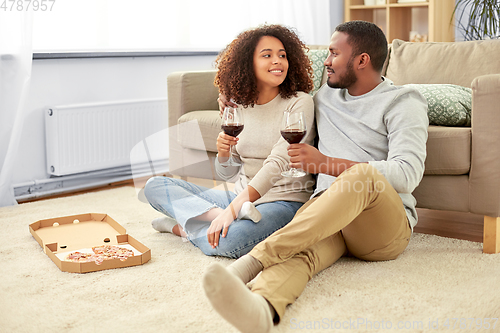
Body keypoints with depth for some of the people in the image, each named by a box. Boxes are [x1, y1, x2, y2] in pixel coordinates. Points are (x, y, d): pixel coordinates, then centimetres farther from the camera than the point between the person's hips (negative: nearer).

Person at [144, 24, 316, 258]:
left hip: (284, 201, -6)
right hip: (242, 196, 7)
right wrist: (223, 153, -12)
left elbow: (277, 164, -21)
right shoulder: (239, 106, 8)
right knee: (155, 186, -2)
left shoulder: (299, 103, -9)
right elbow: (227, 173, 13)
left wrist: (232, 209, -30)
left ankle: (181, 227, -9)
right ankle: (219, 216, -21)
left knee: (227, 242, -39)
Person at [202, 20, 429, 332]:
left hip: (385, 225, -3)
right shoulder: (324, 96, 24)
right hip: (326, 215, 4)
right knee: (302, 249, -34)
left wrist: (326, 163, -17)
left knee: (363, 174, -38)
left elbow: (407, 174, -12)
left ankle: (253, 260, -48)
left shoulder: (404, 103, 4)